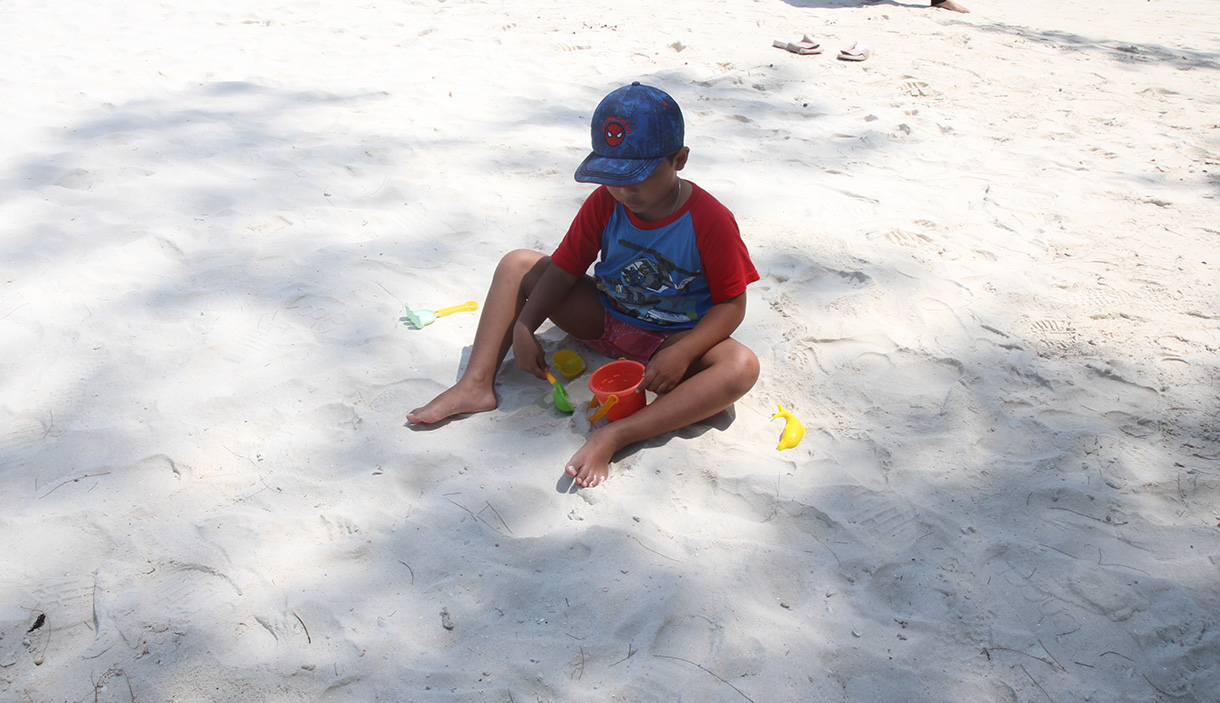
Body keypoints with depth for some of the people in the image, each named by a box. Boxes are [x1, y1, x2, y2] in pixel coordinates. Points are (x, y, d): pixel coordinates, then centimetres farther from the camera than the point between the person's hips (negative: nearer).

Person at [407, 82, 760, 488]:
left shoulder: (711, 222, -22)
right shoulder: (605, 203, -10)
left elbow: (731, 304, -19)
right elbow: (564, 269, -5)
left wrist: (681, 353, -34)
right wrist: (523, 327, -19)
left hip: (673, 338, -4)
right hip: (604, 319, 4)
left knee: (742, 366, -35)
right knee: (518, 264, -5)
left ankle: (615, 436, -44)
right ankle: (477, 383, -15)